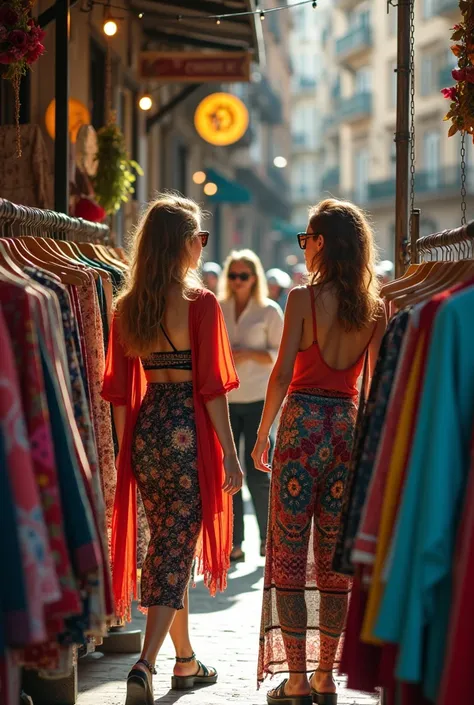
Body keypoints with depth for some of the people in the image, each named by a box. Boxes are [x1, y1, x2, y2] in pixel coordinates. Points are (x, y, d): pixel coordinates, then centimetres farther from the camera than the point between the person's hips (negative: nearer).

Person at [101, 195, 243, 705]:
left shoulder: (127, 307, 4)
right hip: (189, 431, -6)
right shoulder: (200, 303, -11)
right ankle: (146, 664, -17)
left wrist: (125, 447, 15)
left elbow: (118, 389, 6)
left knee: (165, 544, 17)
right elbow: (212, 386, -13)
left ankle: (185, 661, 29)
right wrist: (230, 453, -7)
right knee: (176, 550, -3)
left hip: (145, 430, 6)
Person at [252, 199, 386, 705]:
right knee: (336, 558, 9)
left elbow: (282, 372, -9)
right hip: (349, 427, 4)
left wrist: (263, 431, 1)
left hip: (302, 422, -4)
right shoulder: (375, 307, 4)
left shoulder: (303, 298, -8)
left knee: (290, 554, 2)